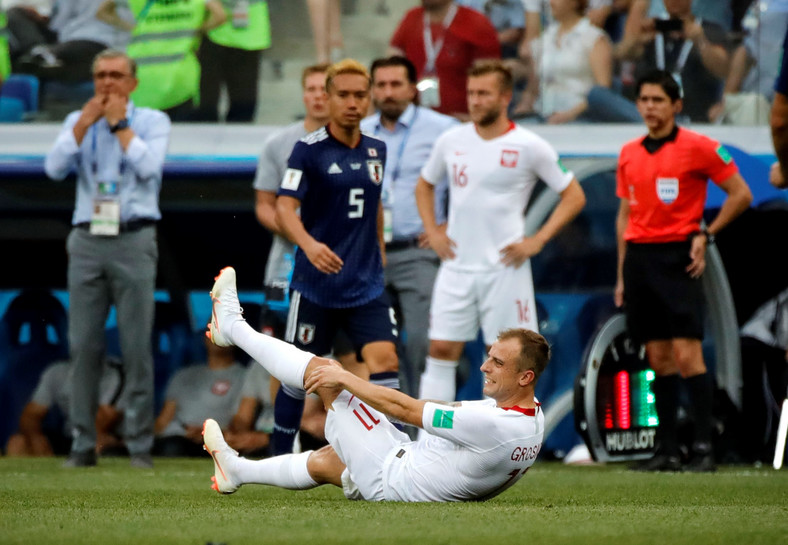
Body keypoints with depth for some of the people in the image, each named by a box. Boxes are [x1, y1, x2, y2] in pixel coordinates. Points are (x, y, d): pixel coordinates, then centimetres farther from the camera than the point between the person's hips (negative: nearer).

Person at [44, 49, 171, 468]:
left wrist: (120, 123, -4)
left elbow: (148, 166, -12)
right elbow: (55, 167, -1)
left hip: (134, 241, -3)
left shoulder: (152, 121, 7)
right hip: (87, 241, 3)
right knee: (83, 345, -1)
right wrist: (87, 120, -3)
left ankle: (140, 445, -2)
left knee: (137, 346, -5)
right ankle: (83, 444, 3)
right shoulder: (77, 122, 15)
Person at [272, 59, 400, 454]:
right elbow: (285, 208, -18)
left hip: (366, 285, 4)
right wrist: (308, 244, -36)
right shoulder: (308, 150, -8)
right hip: (315, 284, -4)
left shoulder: (376, 150, 9)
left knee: (384, 359, -14)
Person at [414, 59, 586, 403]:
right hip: (457, 265, 4)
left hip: (505, 268, -4)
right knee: (441, 350, 1)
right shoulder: (451, 141, 6)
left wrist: (537, 240, -8)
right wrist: (432, 231, 8)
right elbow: (424, 186, 23)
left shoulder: (529, 147, -5)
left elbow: (574, 197, 0)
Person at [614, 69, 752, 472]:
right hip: (639, 255, 5)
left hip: (678, 257, -5)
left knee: (687, 354, -12)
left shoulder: (698, 147, -4)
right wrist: (622, 275, 16)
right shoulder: (629, 154, 13)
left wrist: (706, 235, -6)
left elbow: (741, 194, 0)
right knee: (658, 359, 6)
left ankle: (703, 447, -11)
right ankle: (667, 450, 7)